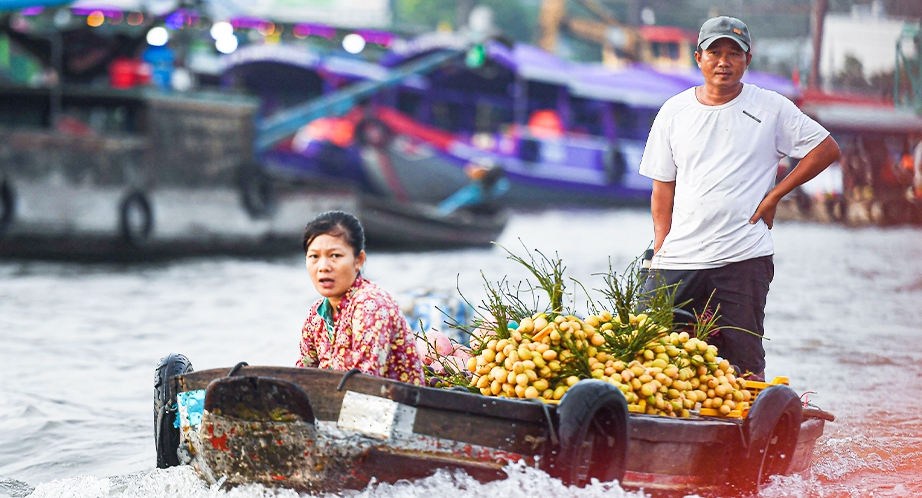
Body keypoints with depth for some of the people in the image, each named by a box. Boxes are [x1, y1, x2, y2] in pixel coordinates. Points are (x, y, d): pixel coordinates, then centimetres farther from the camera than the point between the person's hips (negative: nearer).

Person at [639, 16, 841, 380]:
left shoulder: (772, 109, 3)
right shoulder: (674, 112, 10)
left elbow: (827, 149, 6)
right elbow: (663, 186, 12)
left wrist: (774, 196, 0)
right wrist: (660, 249, 3)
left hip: (744, 259, -2)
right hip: (678, 259, 3)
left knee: (745, 363, -1)